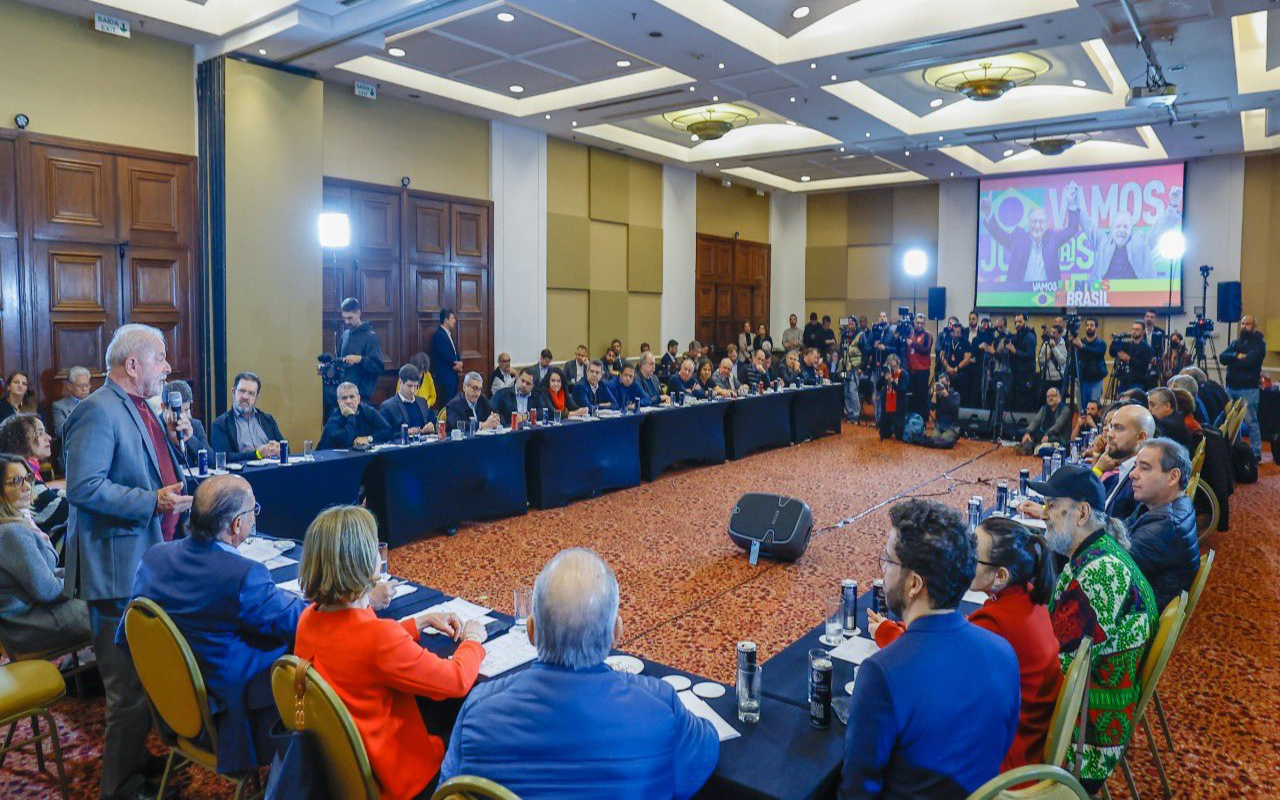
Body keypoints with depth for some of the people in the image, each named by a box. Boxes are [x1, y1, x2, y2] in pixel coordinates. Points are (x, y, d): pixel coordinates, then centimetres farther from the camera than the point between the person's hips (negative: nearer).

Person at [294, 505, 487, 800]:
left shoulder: (310, 617, -8)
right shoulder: (381, 636, -33)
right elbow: (458, 680, -22)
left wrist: (422, 621, 13)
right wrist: (473, 639, -3)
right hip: (386, 776, -7)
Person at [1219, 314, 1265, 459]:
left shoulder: (1259, 344, -4)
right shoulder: (1236, 342, 15)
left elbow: (1249, 361, -19)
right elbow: (1222, 357, 1)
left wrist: (1231, 360, -4)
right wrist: (1237, 356, -15)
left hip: (1248, 389, -6)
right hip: (1231, 387, 6)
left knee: (1251, 422, -4)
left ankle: (1256, 453, 2)